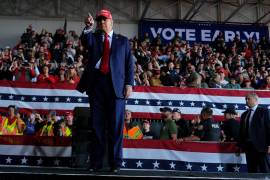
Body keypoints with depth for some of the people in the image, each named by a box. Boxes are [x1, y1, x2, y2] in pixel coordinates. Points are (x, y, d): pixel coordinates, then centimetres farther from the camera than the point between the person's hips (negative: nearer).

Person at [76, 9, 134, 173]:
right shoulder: (93, 38, 17)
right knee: (97, 125, 3)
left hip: (116, 85, -1)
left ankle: (115, 162, 5)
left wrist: (129, 84, -4)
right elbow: (85, 41, -8)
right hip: (96, 83, 1)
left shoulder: (123, 41, 15)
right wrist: (89, 28, -27)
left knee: (115, 126, -1)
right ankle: (96, 162, 9)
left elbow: (129, 64, 8)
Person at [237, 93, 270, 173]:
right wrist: (240, 145, 12)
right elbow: (241, 131, 17)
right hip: (248, 147, 6)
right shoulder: (244, 114, 18)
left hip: (261, 146, -6)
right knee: (251, 171, 7)